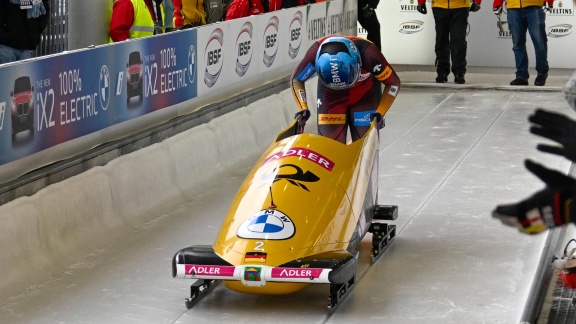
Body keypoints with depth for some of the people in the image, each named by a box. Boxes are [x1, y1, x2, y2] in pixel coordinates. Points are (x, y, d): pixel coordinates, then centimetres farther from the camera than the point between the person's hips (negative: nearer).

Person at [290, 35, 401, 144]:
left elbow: (393, 83, -19)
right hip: (331, 96, 1)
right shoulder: (316, 52, -33)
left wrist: (380, 113, -27)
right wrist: (303, 108, -26)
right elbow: (296, 80, -13)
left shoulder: (368, 52, -36)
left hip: (365, 95, -1)